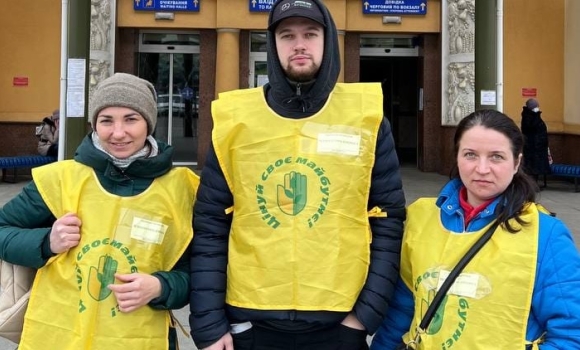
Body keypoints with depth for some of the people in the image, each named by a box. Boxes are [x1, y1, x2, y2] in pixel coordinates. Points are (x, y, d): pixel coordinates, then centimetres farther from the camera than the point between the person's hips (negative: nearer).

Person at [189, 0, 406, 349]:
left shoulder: (367, 115, -2)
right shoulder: (234, 118, -2)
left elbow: (388, 221, 0)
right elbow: (210, 226, -1)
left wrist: (367, 312, -5)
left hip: (338, 322, 0)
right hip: (250, 321, 1)